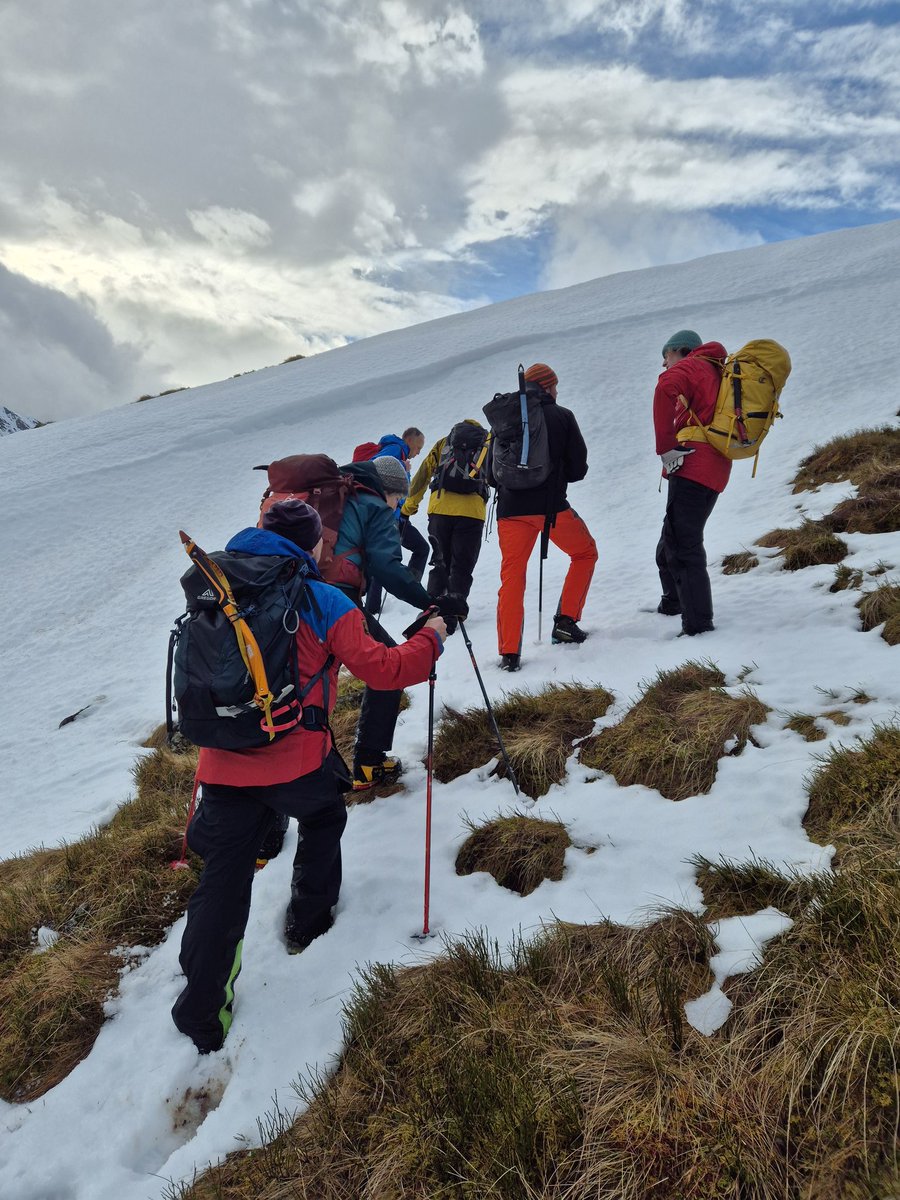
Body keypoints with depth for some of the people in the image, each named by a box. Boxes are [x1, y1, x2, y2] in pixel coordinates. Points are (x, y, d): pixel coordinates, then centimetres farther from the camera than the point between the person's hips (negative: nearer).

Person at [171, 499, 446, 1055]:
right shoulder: (324, 602, -6)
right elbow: (382, 669, -8)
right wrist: (431, 639, 7)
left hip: (224, 763, 4)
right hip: (297, 759, -3)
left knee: (223, 883, 12)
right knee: (324, 818, 29)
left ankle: (202, 1014, 19)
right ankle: (309, 920, 42)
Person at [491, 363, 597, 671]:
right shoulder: (562, 416, 1)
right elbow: (578, 468, 1)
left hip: (511, 509, 3)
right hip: (552, 506, -2)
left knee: (512, 577, 7)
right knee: (586, 553, 21)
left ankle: (509, 653, 1)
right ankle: (566, 621, 15)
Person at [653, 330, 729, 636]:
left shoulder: (689, 366, 1)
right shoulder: (719, 373, 28)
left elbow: (666, 387, -22)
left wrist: (666, 447, -20)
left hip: (691, 466, -9)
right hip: (714, 473, 9)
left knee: (683, 549, -12)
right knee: (671, 546, 23)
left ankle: (698, 625, -16)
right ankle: (672, 605, 39)